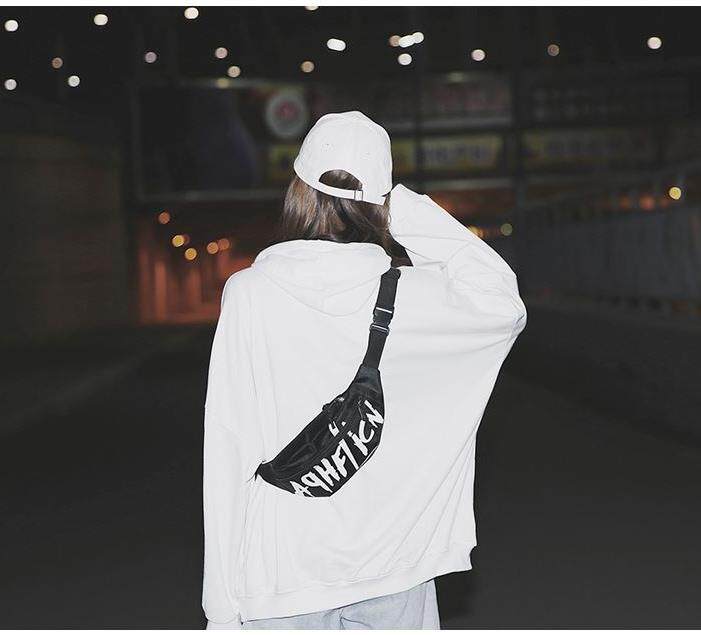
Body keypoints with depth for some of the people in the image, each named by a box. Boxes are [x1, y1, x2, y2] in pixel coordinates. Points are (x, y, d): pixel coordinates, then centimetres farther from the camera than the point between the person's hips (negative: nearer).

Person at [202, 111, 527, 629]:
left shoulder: (248, 296, -9)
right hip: (393, 576, 1)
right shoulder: (412, 296, -8)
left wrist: (222, 607, -1)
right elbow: (506, 305, 13)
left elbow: (227, 456, -9)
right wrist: (411, 212, 5)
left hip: (283, 585, -1)